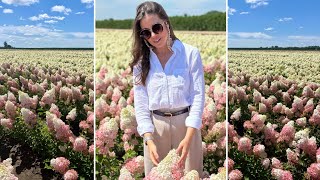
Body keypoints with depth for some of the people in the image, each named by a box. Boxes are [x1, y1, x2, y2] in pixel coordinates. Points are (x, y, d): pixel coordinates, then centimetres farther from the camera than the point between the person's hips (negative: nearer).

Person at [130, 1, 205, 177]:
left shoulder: (191, 53, -5)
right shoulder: (141, 61, 2)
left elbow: (198, 96, -8)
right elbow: (140, 103, -1)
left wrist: (188, 137, -18)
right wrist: (149, 139, -13)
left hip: (186, 123, -1)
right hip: (155, 126, 2)